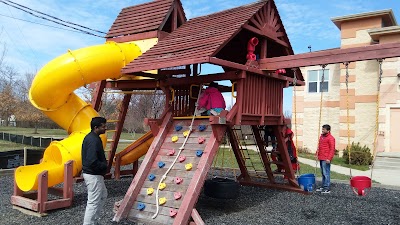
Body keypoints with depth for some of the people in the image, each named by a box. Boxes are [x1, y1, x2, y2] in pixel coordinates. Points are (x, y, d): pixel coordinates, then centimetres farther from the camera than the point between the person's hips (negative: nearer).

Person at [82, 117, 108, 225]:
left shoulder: (90, 137, 9)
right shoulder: (94, 140, -23)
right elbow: (93, 161, -30)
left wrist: (103, 163, 9)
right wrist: (104, 166, -14)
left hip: (90, 173, 11)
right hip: (93, 175, -11)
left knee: (103, 195, 24)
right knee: (93, 202, -1)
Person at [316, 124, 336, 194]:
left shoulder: (330, 138, -10)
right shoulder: (321, 136, 15)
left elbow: (332, 149, -14)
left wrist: (329, 158, -18)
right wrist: (317, 153, 15)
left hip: (326, 159, -8)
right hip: (321, 158, 9)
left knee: (326, 173, -7)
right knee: (323, 173, 14)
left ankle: (327, 188, -2)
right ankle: (323, 186, 22)